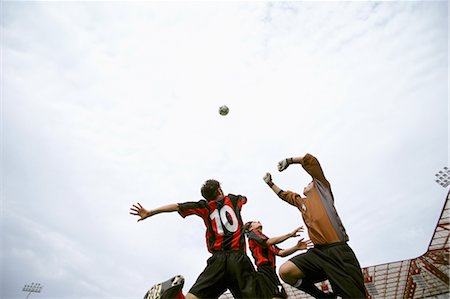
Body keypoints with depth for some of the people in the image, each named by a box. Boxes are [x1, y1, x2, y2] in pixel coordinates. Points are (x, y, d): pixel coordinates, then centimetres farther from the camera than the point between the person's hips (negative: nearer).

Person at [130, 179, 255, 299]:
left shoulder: (204, 206, 15)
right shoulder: (233, 200, 17)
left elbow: (178, 206, 9)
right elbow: (244, 198, 41)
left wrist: (150, 212, 12)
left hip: (218, 259, 1)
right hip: (238, 258, 0)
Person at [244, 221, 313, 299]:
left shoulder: (268, 240, 26)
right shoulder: (252, 234, 2)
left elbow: (281, 253, 11)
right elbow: (268, 243, -16)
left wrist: (296, 247, -4)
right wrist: (290, 234, -16)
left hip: (271, 272, 8)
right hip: (264, 272, -8)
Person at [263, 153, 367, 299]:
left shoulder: (321, 188, 12)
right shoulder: (301, 202, 26)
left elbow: (309, 159, 7)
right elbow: (283, 194, 42)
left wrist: (289, 161, 18)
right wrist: (270, 183, 42)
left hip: (339, 251, -5)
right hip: (318, 252, 5)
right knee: (285, 271, -16)